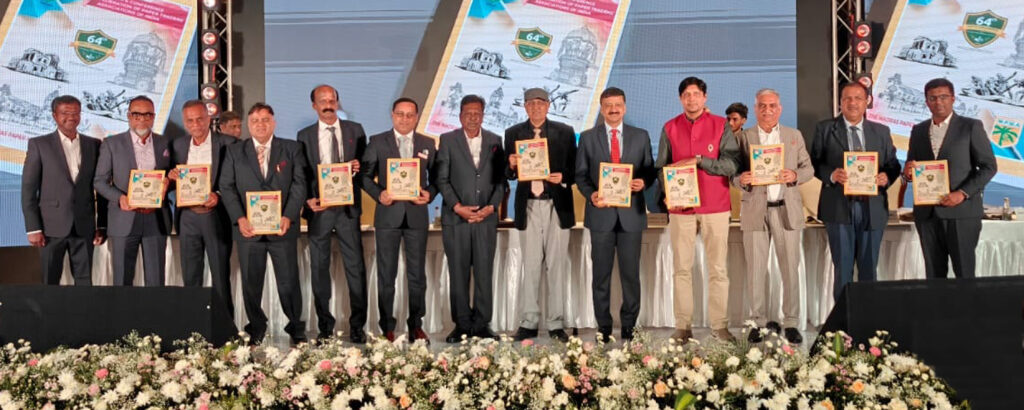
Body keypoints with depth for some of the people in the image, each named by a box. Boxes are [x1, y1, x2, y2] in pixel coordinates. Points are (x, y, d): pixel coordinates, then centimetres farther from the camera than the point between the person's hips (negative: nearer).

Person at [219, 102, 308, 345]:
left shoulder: (292, 150, 7)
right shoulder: (235, 152, 10)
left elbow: (299, 185, 0)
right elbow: (227, 187, 3)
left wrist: (288, 217, -14)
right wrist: (239, 219, -12)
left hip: (282, 228, -1)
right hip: (249, 229, 1)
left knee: (288, 282, 1)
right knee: (251, 283, 6)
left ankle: (296, 329, 16)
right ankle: (256, 329, 20)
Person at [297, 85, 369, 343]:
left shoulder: (355, 130, 8)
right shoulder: (305, 136, 8)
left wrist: (359, 166, -12)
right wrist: (308, 200, -10)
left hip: (348, 208, 0)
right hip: (319, 208, 1)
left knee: (355, 266, -1)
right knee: (319, 268, 5)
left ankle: (357, 325, 6)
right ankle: (324, 326, 14)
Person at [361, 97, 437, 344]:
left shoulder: (428, 144, 10)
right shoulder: (377, 142, 4)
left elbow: (436, 177, 10)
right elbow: (365, 175, 3)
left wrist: (430, 194, -9)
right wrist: (378, 194, -13)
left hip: (416, 215, 1)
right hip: (388, 215, -1)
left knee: (417, 274, 6)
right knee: (386, 274, 3)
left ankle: (416, 326, 15)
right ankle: (387, 328, 10)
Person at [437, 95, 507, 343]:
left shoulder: (495, 142, 10)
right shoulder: (448, 141, 5)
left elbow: (501, 179, 8)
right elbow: (442, 179, 1)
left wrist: (492, 206, -6)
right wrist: (457, 207, -10)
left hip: (486, 218, 1)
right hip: (456, 218, -1)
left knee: (484, 273, 1)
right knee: (458, 274, 2)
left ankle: (482, 325, 8)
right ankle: (462, 325, 8)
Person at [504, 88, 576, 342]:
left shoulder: (564, 132, 5)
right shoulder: (513, 134, 8)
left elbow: (575, 169, 5)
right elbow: (509, 175, 7)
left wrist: (563, 178, -15)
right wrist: (512, 166, -14)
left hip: (557, 205, -1)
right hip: (529, 206, 1)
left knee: (556, 265, 2)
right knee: (530, 266, 3)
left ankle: (556, 324, 8)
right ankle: (528, 323, 8)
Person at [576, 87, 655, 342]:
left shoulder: (641, 137, 8)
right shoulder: (588, 138, 6)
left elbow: (650, 170, 10)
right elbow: (581, 175, 5)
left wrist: (643, 182, -12)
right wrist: (591, 195, -13)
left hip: (631, 213, 0)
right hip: (601, 213, 0)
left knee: (631, 273, 3)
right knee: (601, 273, 4)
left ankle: (629, 325, 12)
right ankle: (603, 326, 12)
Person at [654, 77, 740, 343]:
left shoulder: (721, 126, 3)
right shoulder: (670, 129, 9)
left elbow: (732, 164, -5)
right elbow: (661, 168, 8)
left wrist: (699, 160, -15)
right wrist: (664, 199, -6)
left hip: (716, 207, -1)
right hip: (681, 208, 1)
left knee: (718, 269, 1)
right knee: (681, 269, 1)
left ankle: (719, 325, 6)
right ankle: (683, 326, 5)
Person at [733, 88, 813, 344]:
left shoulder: (794, 136, 11)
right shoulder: (744, 138, 7)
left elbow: (808, 169, 9)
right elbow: (735, 175, 5)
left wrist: (795, 175, -12)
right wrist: (742, 180, -18)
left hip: (786, 210, 1)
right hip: (755, 210, -1)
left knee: (790, 268, 1)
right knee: (756, 269, 1)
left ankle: (791, 323, 7)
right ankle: (758, 322, 9)